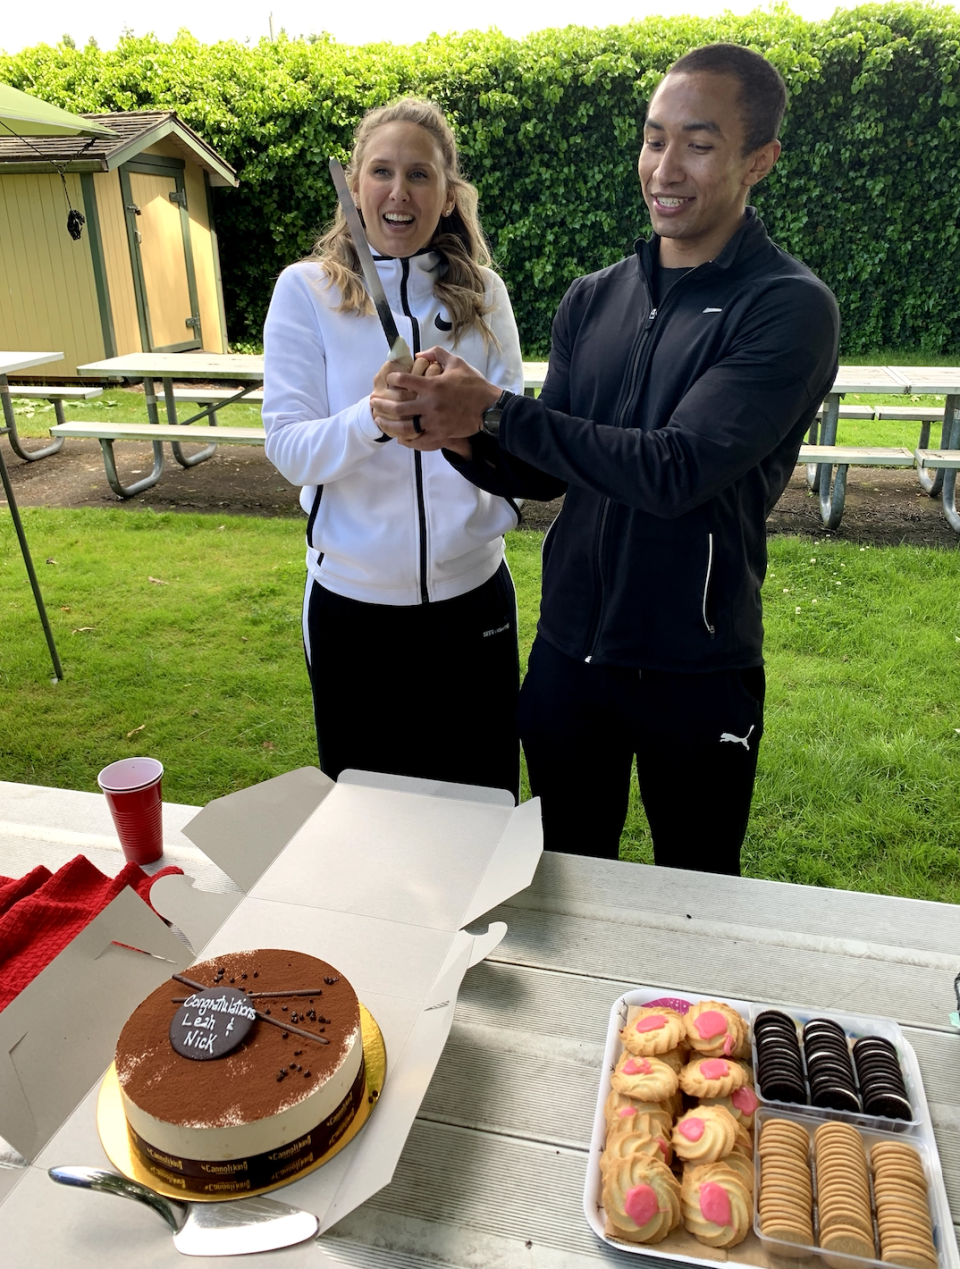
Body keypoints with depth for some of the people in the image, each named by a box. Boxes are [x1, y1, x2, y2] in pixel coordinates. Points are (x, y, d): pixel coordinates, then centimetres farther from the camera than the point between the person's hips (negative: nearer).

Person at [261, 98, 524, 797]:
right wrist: (374, 416, -30)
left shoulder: (482, 293, 2)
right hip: (353, 600, -1)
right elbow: (289, 447, -11)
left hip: (471, 591, 2)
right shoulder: (306, 289, -4)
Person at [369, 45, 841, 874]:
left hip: (696, 674, -4)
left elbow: (675, 470, -24)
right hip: (568, 652, 4)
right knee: (569, 876, 22)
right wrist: (457, 436, -15)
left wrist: (495, 409, -21)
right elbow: (544, 473, 6)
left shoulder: (789, 308, -13)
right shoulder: (593, 300, 4)